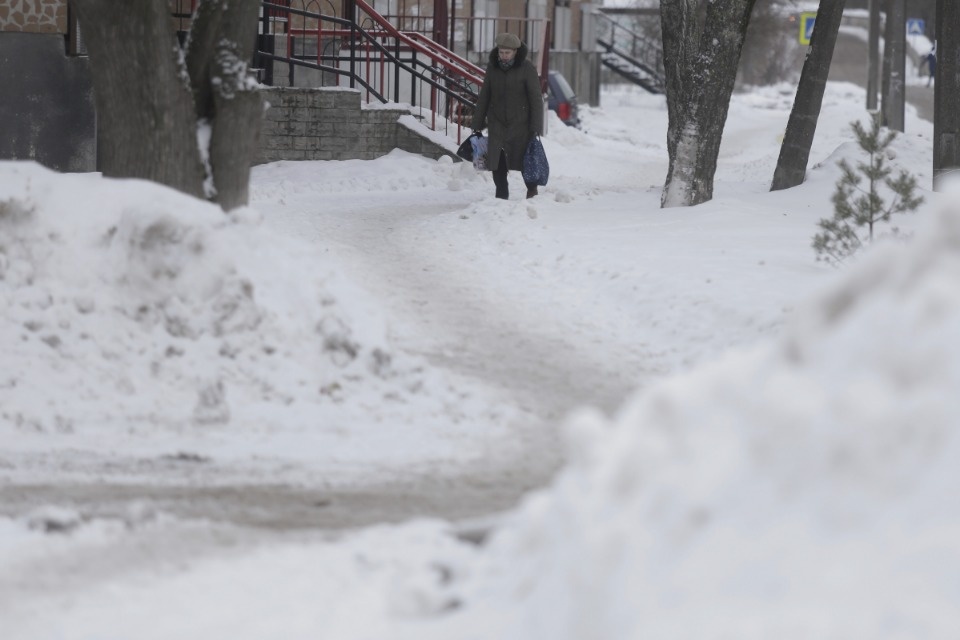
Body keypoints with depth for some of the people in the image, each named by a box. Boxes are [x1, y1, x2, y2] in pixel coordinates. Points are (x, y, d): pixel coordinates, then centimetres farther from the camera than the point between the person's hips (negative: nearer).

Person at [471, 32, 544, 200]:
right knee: (497, 161, -3)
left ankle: (532, 190, 26)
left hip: (520, 123, -3)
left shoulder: (527, 68, -8)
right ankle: (501, 195, 9)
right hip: (497, 124, 3)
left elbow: (536, 99, -9)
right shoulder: (492, 68, 4)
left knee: (525, 160, 3)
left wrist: (536, 128, -14)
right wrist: (477, 124, 8)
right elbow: (483, 98, 10)